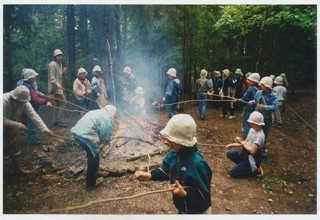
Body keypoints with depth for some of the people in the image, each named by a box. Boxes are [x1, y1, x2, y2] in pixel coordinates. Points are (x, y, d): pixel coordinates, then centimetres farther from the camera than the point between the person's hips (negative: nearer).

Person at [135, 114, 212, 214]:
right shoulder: (174, 153, -11)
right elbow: (165, 170, 2)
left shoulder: (197, 163, -35)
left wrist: (184, 194, -39)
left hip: (198, 212, -6)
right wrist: (150, 175, -13)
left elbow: (204, 195, -27)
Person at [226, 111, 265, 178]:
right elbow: (246, 142, 7)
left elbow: (252, 151, -29)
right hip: (245, 154, 9)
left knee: (233, 173, -9)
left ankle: (255, 170, 4)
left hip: (252, 159, -9)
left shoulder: (259, 136, -27)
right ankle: (243, 165, 10)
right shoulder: (252, 130, 0)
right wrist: (233, 145, -1)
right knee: (229, 153, 7)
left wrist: (241, 142, -20)